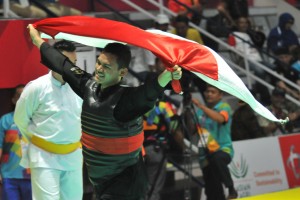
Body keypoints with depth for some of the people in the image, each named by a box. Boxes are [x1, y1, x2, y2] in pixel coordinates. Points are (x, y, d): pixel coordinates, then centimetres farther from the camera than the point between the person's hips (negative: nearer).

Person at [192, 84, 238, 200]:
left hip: (223, 149, -5)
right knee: (212, 191, 2)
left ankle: (231, 189, -27)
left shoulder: (224, 107, -4)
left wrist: (201, 106, -33)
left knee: (217, 158, -40)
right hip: (206, 153, 5)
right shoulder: (200, 110, 10)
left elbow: (220, 118, -28)